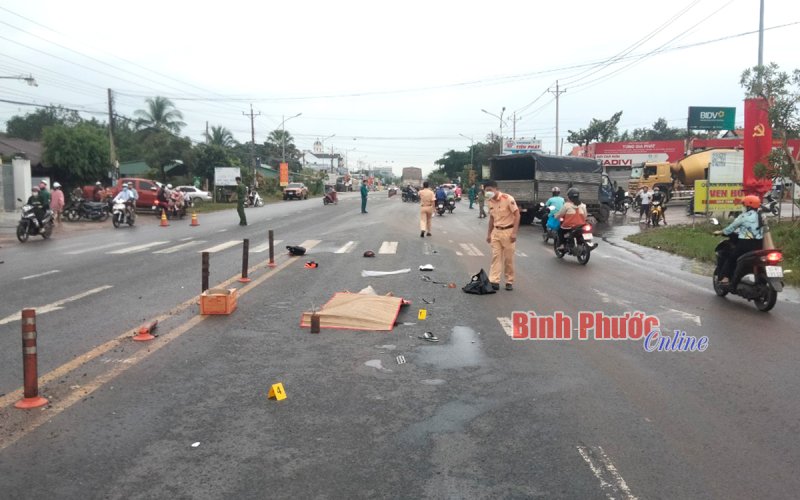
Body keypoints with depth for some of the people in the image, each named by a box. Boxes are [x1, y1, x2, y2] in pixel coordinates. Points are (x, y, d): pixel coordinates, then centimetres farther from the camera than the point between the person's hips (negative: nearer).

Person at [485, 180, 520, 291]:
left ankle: (509, 282, 13)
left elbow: (517, 215, -14)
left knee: (508, 259, 2)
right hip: (496, 232, 6)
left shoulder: (508, 198, -15)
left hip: (508, 231, -6)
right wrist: (489, 234, 15)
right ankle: (494, 281, -2)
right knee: (495, 257, 0)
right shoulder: (490, 201, 5)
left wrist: (514, 232, -19)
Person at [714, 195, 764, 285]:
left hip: (745, 244, -6)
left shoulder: (744, 216, -7)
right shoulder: (761, 217, 11)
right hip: (759, 244, 6)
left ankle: (725, 278, -4)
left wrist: (720, 232, 16)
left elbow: (732, 227, -1)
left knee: (731, 259, 6)